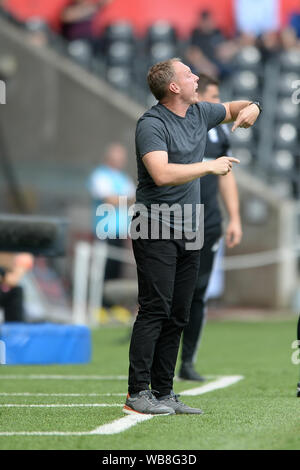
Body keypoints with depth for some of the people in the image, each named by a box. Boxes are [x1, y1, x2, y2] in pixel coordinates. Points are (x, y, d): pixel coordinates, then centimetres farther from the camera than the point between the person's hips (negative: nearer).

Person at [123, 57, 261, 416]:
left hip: (188, 232, 8)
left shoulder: (200, 113, 12)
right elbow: (162, 174, -26)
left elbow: (233, 109, 31)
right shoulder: (152, 124, -12)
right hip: (155, 229, -8)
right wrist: (210, 167, -18)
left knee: (178, 317, 6)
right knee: (155, 310, -12)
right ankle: (137, 395, -11)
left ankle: (163, 394, 10)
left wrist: (250, 108, 7)